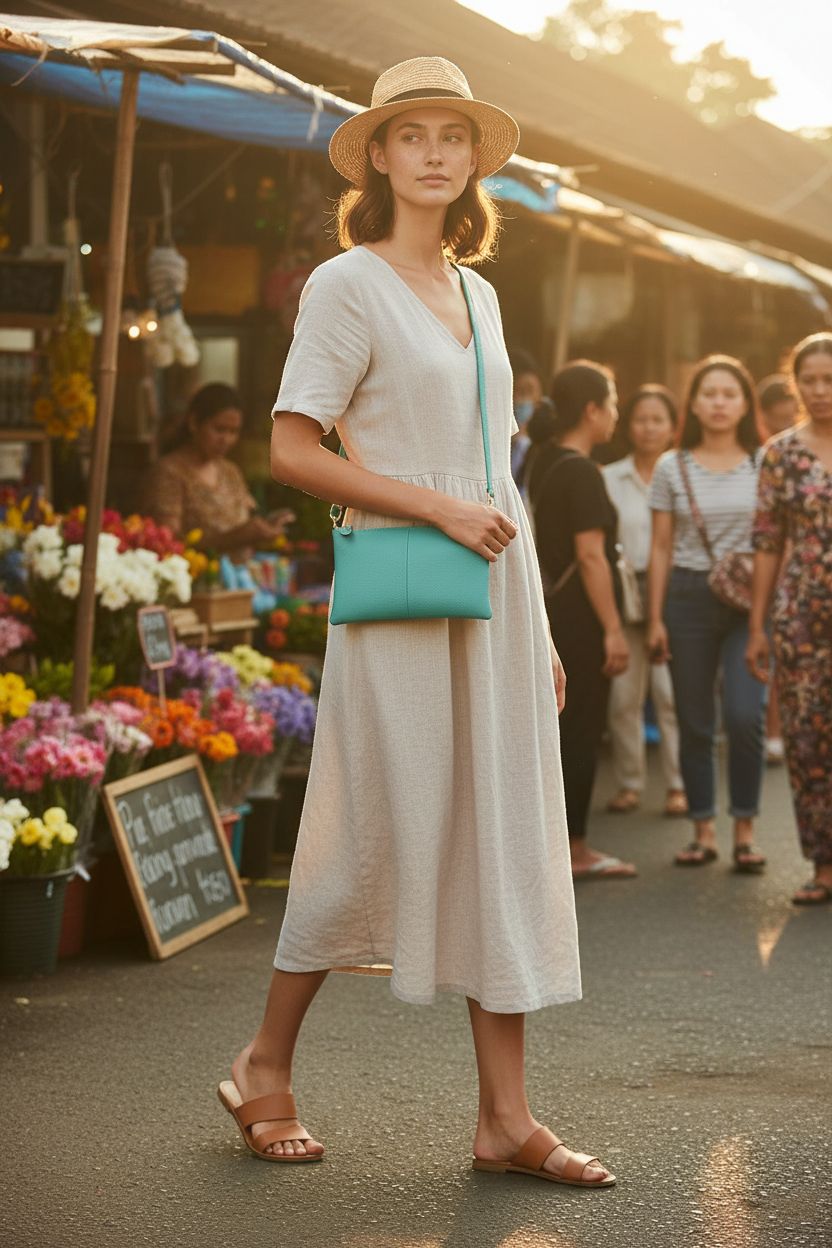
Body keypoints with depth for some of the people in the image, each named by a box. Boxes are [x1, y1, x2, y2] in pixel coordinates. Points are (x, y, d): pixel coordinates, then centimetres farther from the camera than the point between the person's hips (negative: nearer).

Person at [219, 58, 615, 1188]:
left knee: (506, 841, 3)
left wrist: (539, 624, 17)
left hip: (497, 587, 7)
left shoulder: (475, 292, 16)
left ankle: (506, 1120, 6)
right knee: (375, 838, -2)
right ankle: (266, 1068, 18)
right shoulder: (349, 285, -4)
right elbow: (292, 451, -11)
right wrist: (437, 507, -16)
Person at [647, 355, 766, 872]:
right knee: (695, 722, 4)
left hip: (748, 599, -2)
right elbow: (661, 547, 9)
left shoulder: (764, 464, 4)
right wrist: (656, 618, 4)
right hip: (688, 597, 2)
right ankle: (704, 830, 14)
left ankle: (745, 829, -2)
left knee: (746, 714, -15)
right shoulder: (672, 468, 7)